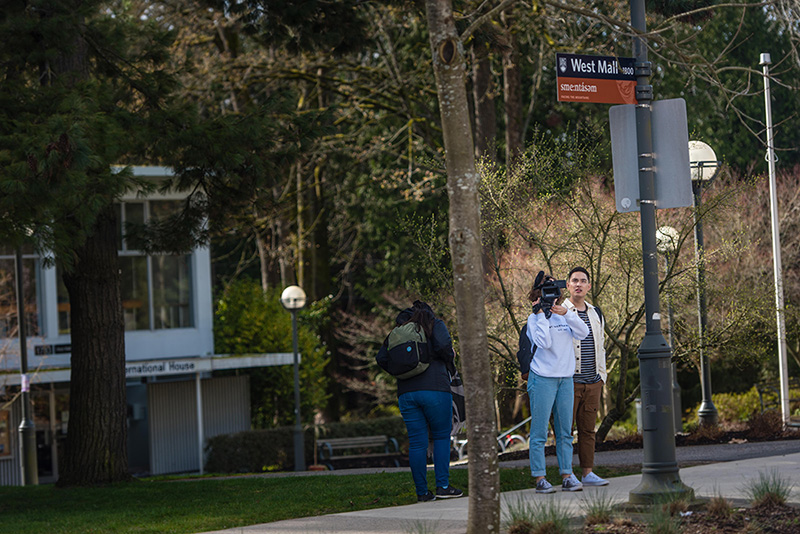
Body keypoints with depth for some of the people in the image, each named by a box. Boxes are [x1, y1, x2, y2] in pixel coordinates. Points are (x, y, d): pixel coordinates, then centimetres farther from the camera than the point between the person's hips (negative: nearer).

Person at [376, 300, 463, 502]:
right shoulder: (435, 325, 6)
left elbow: (382, 358, 9)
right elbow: (443, 346, -12)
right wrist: (450, 357, 8)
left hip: (406, 392, 4)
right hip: (435, 388, -4)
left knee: (417, 442, 3)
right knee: (442, 436, 7)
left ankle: (422, 492, 1)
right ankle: (442, 486, -2)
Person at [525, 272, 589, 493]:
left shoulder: (564, 316, 13)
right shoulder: (534, 318, -2)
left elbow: (583, 333, -2)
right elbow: (543, 342, -17)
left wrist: (566, 313, -13)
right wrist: (541, 315, -14)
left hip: (565, 378, 5)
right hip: (542, 378, -5)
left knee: (565, 431, 6)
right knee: (540, 432, -5)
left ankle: (567, 476, 9)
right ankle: (539, 478, -3)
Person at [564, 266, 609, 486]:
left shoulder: (596, 313, 17)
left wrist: (602, 375, 18)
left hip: (593, 382, 5)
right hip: (569, 381, -5)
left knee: (588, 429, 6)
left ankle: (587, 472, 9)